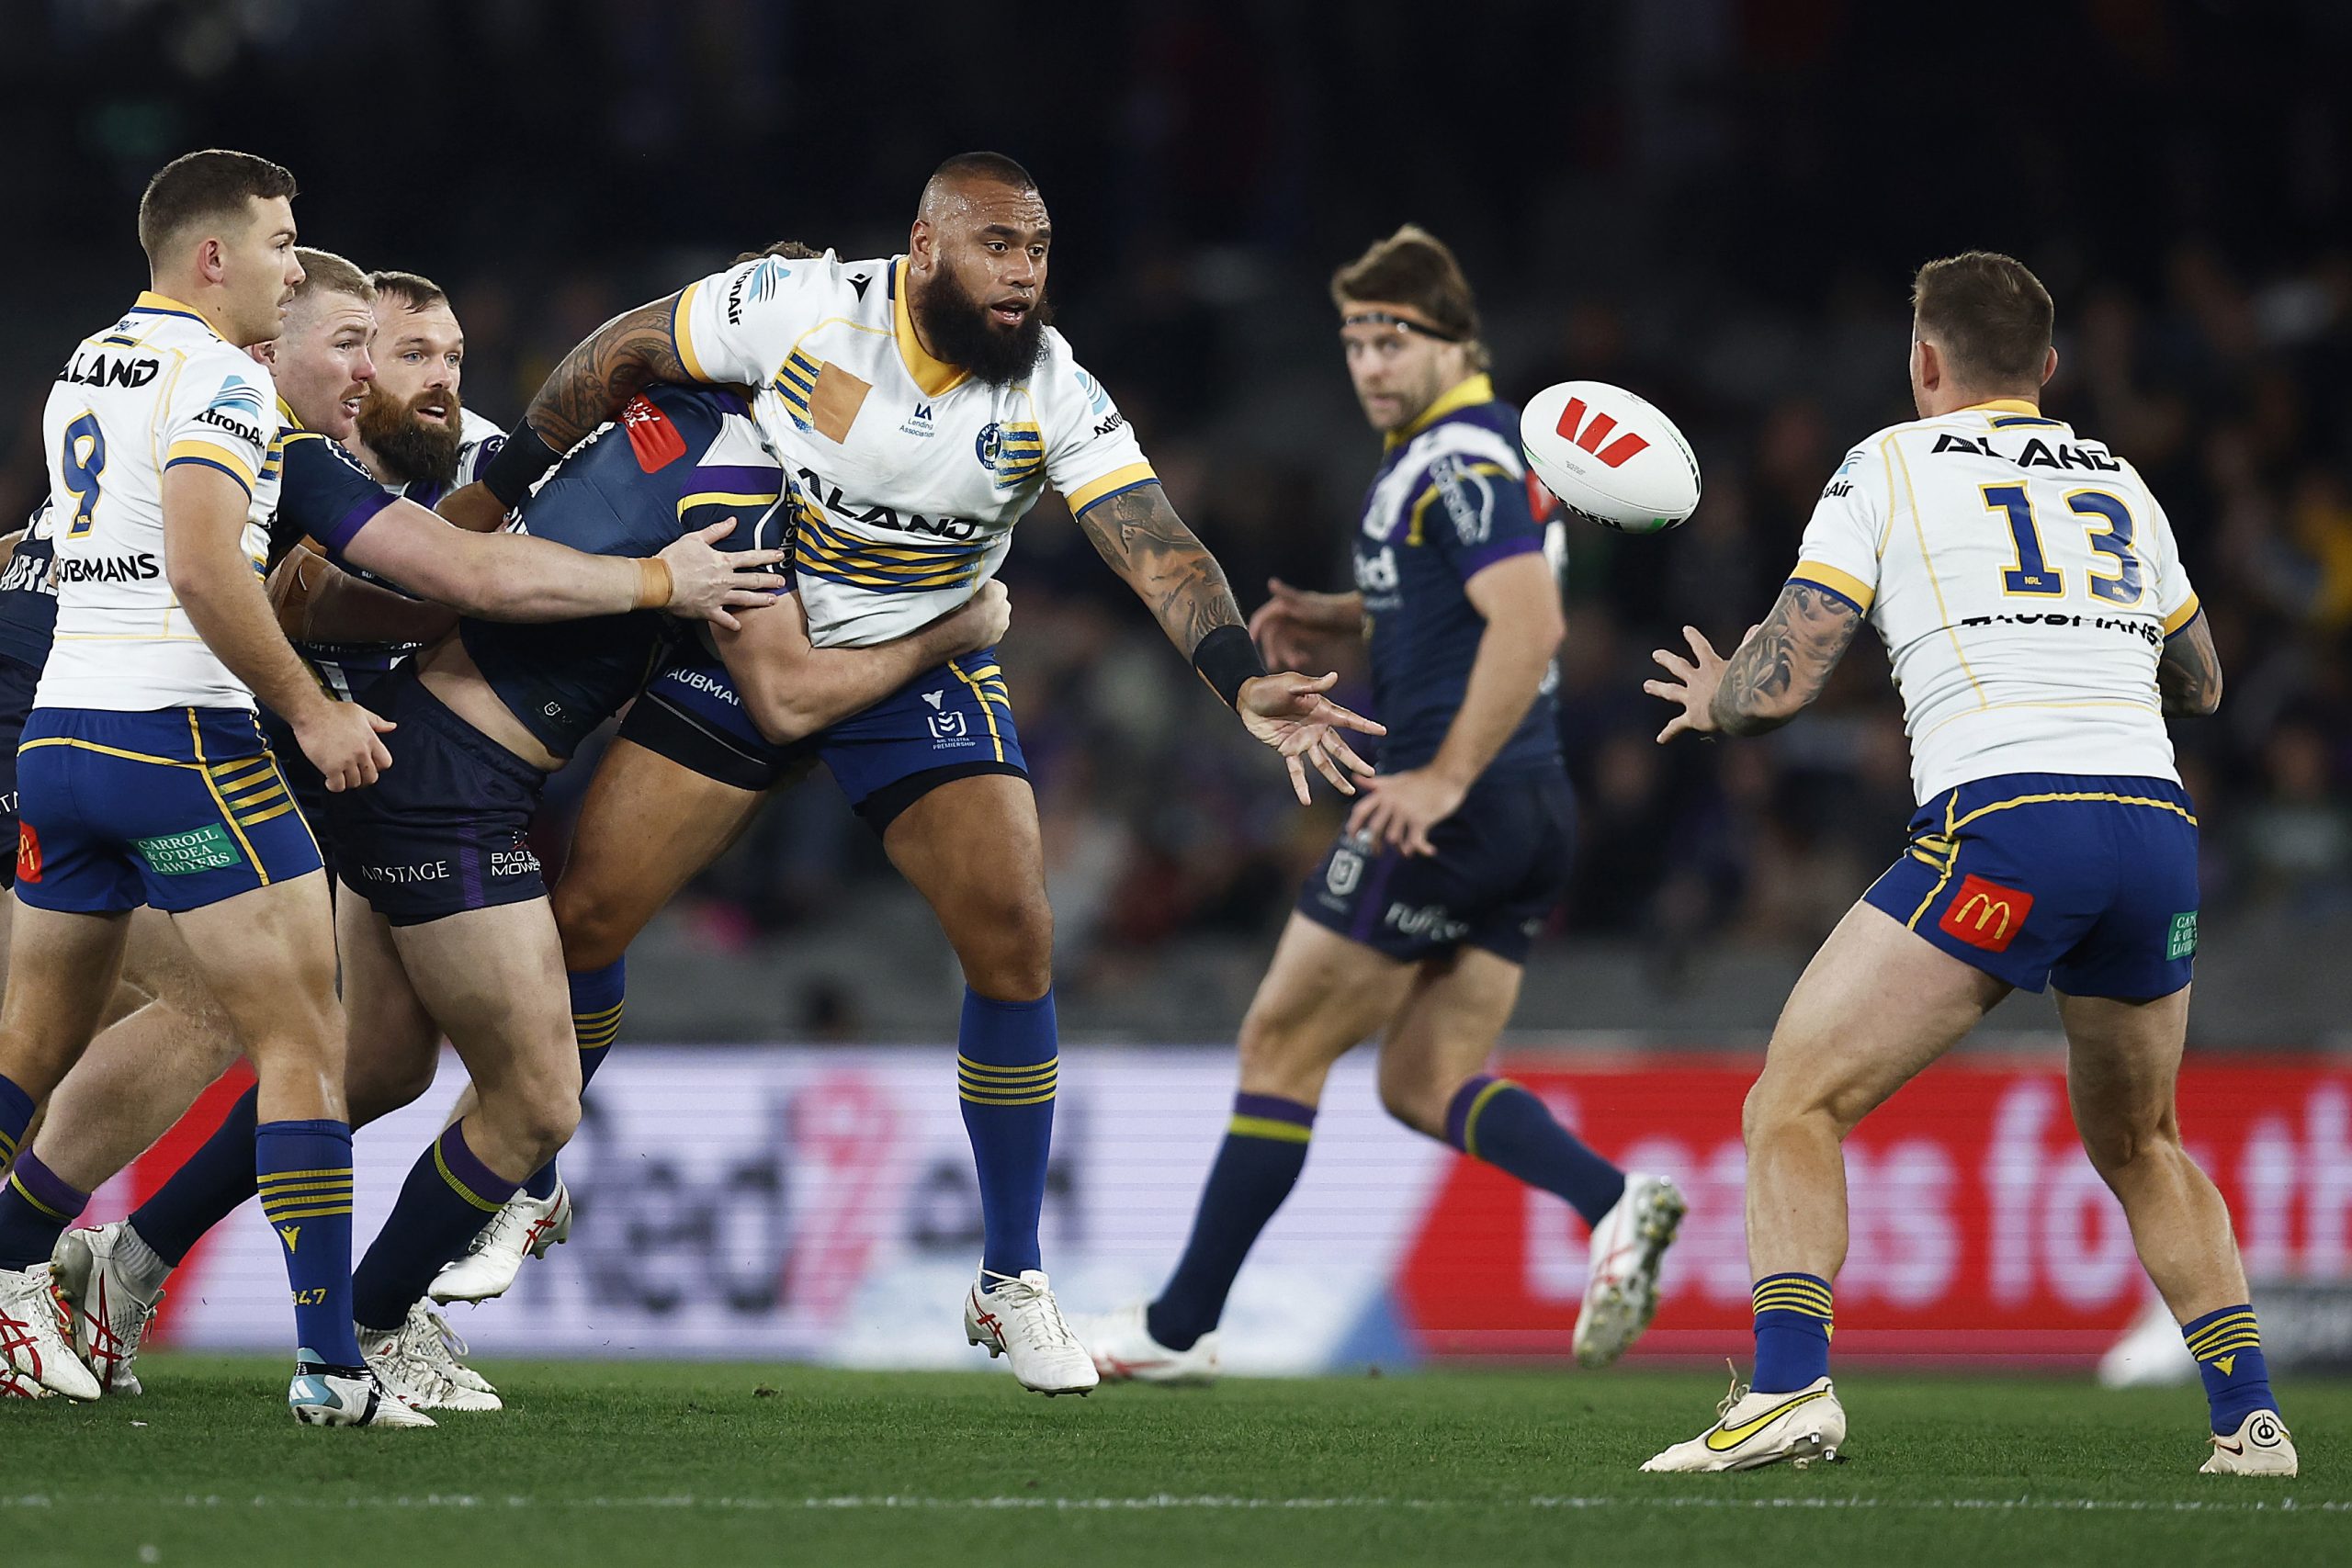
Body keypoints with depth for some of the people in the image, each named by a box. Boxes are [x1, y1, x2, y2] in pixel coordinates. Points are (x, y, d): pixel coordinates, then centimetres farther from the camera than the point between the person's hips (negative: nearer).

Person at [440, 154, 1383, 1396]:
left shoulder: (1054, 395, -17)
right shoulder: (802, 309, -21)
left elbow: (1159, 550, -24)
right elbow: (624, 353, -7)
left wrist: (1244, 685, -41)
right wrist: (492, 497, -1)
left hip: (918, 674, 1)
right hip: (740, 641, -1)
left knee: (1014, 942, -10)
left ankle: (1011, 1284, 4)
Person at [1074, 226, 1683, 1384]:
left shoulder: (1460, 457, -14)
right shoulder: (1442, 449, 17)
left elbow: (1531, 621, -26)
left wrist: (1443, 777, -27)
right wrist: (1346, 621, 17)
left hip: (1454, 812, -10)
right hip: (1531, 820, 10)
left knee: (1281, 1047, 0)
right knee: (1423, 1084, 9)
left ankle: (1180, 1327, 6)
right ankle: (1615, 1201, -13)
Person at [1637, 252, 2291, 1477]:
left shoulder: (1890, 466, 8)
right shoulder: (2119, 482, 23)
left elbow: (1778, 684, 2)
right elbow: (2199, 684, 35)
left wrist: (1710, 699, 24)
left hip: (2002, 832, -5)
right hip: (2159, 825, 5)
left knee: (1791, 1109, 1)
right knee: (2139, 1147, 25)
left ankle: (1788, 1386, -17)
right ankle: (2249, 1415, 17)